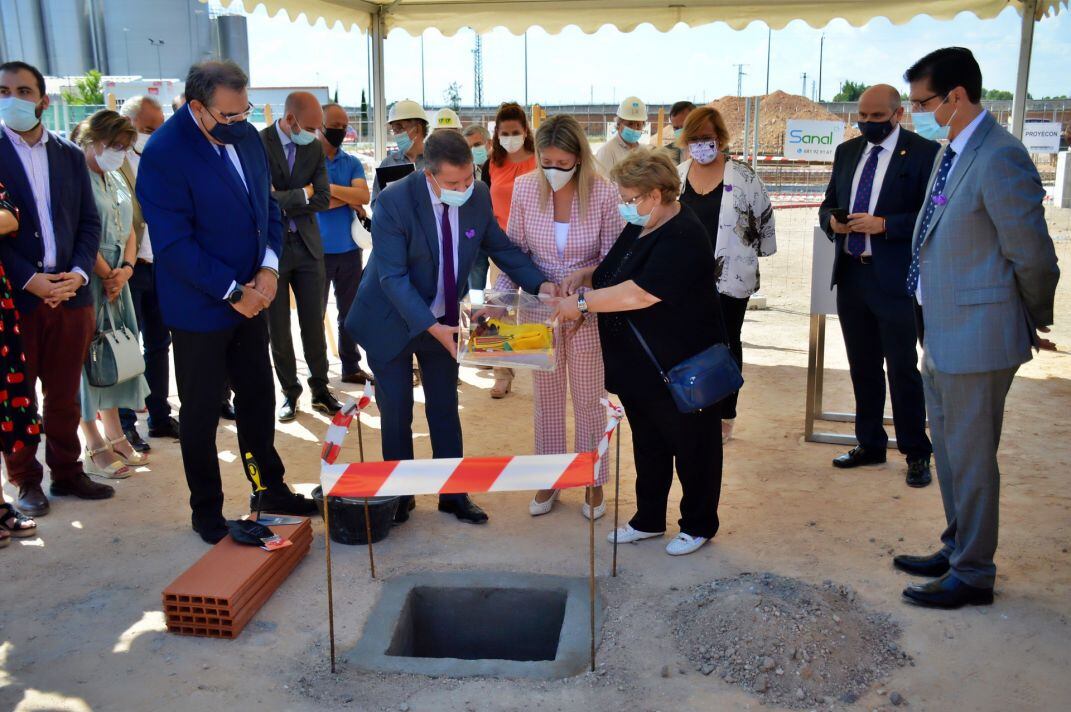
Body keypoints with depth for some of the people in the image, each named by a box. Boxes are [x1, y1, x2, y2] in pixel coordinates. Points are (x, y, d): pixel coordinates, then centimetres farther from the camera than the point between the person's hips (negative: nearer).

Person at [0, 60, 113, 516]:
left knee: (64, 395, 12)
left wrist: (79, 273, -7)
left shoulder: (70, 156, 10)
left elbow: (90, 222, 8)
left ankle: (66, 472, 25)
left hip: (70, 293, 3)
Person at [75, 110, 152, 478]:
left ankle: (115, 437, 23)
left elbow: (128, 230, 15)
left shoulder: (117, 179, 14)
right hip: (88, 281, -8)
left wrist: (126, 269, -1)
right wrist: (107, 276, -10)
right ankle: (95, 449, 7)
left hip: (116, 279, 8)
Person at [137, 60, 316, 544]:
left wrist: (269, 268, -6)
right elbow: (174, 244, -22)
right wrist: (233, 291, -19)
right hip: (200, 305, -6)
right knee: (201, 412, 8)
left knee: (258, 396, 17)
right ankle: (206, 512, 24)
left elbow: (267, 205, 8)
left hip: (248, 297, 7)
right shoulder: (163, 154, -20)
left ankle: (270, 489, 33)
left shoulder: (247, 136, 1)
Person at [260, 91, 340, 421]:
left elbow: (323, 198, -4)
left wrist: (284, 203, -12)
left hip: (307, 245, 4)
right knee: (278, 328, 7)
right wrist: (302, 194, -11)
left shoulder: (314, 147, 3)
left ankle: (320, 389, 20)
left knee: (314, 323, 8)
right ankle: (290, 392, 20)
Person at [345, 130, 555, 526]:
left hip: (444, 318, 4)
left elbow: (500, 246, 1)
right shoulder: (394, 202, -26)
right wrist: (432, 327, -34)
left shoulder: (478, 196, -12)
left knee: (445, 408, 13)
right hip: (393, 321, -4)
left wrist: (539, 283, -14)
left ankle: (453, 495, 26)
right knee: (396, 414, 6)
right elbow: (393, 277, -26)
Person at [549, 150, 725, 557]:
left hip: (681, 370, -9)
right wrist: (583, 282, 2)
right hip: (638, 367, 9)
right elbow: (613, 275, 22)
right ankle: (649, 520, 33)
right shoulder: (638, 228, 8)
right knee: (648, 446, 19)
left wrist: (582, 302, -23)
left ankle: (699, 525, 25)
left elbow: (640, 293, -30)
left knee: (692, 447, 9)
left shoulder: (682, 238, -22)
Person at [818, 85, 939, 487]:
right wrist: (832, 220, -5)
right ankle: (870, 445, 28)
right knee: (862, 367, 15)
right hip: (851, 275, 6)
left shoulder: (924, 153, -6)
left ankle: (917, 454, 14)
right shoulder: (847, 152, 12)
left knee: (903, 369, 1)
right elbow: (828, 204, 18)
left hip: (896, 279, -6)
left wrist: (884, 224, -21)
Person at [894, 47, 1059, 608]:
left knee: (970, 457, 3)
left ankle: (973, 575, 19)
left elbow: (1032, 256, -15)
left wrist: (1033, 324, -2)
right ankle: (957, 550, 38)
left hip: (978, 339, -9)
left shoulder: (999, 158, -20)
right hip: (943, 336, 10)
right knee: (948, 450, 20)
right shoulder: (951, 151, 10)